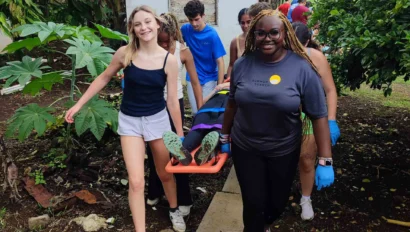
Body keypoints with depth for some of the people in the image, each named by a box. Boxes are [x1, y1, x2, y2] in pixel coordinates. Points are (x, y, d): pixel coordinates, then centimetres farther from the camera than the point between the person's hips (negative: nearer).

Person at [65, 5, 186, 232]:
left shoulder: (169, 60, -13)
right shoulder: (124, 53, -12)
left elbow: (172, 100, -8)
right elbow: (104, 78, 4)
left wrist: (180, 134, -4)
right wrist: (79, 104, 4)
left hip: (158, 119, 0)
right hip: (129, 120, 0)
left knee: (164, 173, 17)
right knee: (136, 181, -6)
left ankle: (174, 210, 45)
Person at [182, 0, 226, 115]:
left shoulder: (212, 34, -16)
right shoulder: (185, 29, -6)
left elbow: (220, 62, -17)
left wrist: (219, 86, -21)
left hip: (209, 79, -3)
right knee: (195, 112, 8)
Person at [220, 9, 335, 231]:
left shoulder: (302, 68, -14)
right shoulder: (242, 64, -7)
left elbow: (319, 116, -12)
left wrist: (325, 161, -15)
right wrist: (225, 135, 14)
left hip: (284, 151, 0)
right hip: (245, 148, 1)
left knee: (278, 202, 20)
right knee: (253, 204, 7)